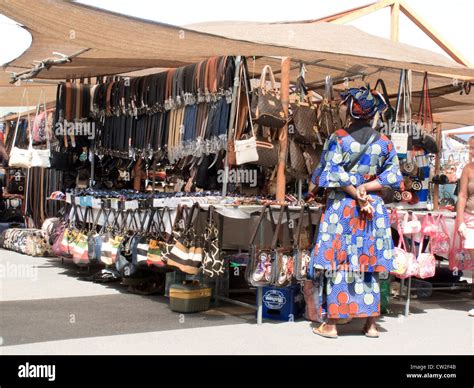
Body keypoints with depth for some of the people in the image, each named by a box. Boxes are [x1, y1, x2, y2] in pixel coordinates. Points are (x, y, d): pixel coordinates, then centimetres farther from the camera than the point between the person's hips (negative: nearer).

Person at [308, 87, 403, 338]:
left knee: (338, 263, 2)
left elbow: (331, 173, -14)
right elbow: (394, 176, 0)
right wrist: (365, 188, -7)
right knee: (369, 265, 10)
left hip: (341, 207, -3)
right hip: (374, 209, 3)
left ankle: (331, 324, 6)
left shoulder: (338, 138, -7)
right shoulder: (384, 142, 3)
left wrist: (355, 193, -8)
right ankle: (370, 324, 15)